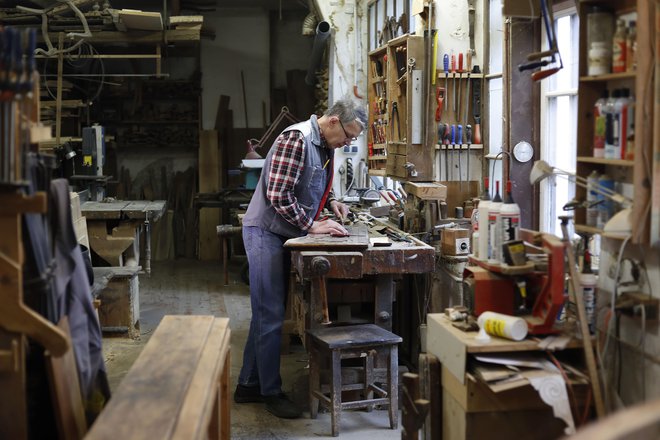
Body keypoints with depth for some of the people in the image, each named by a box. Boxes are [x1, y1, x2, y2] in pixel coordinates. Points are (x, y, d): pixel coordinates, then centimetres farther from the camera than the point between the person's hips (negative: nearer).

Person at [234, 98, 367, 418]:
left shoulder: (324, 146, 9)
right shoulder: (296, 138, -20)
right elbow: (278, 196, -24)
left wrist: (331, 202, 5)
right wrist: (313, 226, -21)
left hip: (284, 235, 10)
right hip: (265, 232, -10)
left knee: (266, 314, 14)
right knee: (271, 317, -3)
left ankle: (249, 385, 25)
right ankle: (271, 392, 8)